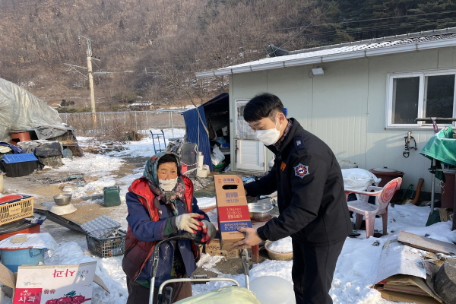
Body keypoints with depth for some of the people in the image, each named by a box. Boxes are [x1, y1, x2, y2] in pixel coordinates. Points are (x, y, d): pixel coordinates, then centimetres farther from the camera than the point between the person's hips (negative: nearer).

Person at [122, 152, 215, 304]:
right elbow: (140, 229, -29)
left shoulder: (184, 191, -4)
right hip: (147, 273, -4)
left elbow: (198, 216, -9)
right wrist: (174, 223, -43)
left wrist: (206, 226, -33)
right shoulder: (138, 195, -17)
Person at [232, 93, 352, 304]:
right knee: (300, 281, 26)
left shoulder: (307, 152, -32)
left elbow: (304, 209, -34)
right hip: (302, 229, 10)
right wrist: (247, 189, 3)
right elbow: (276, 177, 17)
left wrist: (262, 234, -33)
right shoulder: (284, 144, 0)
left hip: (324, 232, -9)